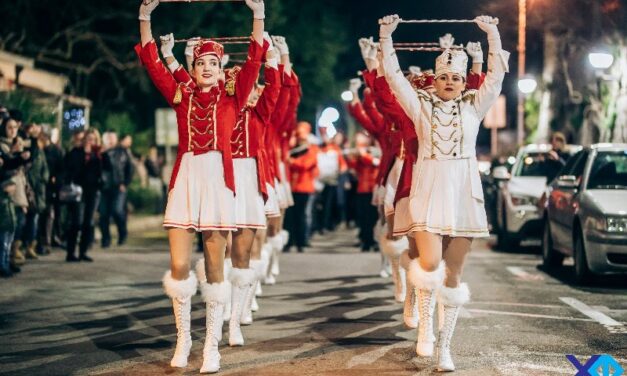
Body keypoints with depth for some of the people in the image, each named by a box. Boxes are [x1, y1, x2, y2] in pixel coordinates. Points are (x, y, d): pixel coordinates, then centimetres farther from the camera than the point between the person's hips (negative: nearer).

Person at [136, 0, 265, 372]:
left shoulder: (231, 96, 7)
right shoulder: (181, 95, 11)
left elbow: (254, 61, -2)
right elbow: (152, 63, 8)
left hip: (217, 179, -1)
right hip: (185, 179, 1)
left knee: (215, 268, 1)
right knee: (179, 265, -3)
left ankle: (212, 345, 8)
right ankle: (183, 337, 15)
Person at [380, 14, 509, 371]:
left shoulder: (474, 106, 11)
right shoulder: (422, 104, 8)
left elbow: (497, 75, 6)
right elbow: (394, 75, 3)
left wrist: (493, 34, 2)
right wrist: (386, 37, -3)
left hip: (463, 194, 2)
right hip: (429, 191, -2)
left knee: (455, 271, 3)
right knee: (430, 264, -19)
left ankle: (445, 347, 11)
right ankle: (425, 324, 7)